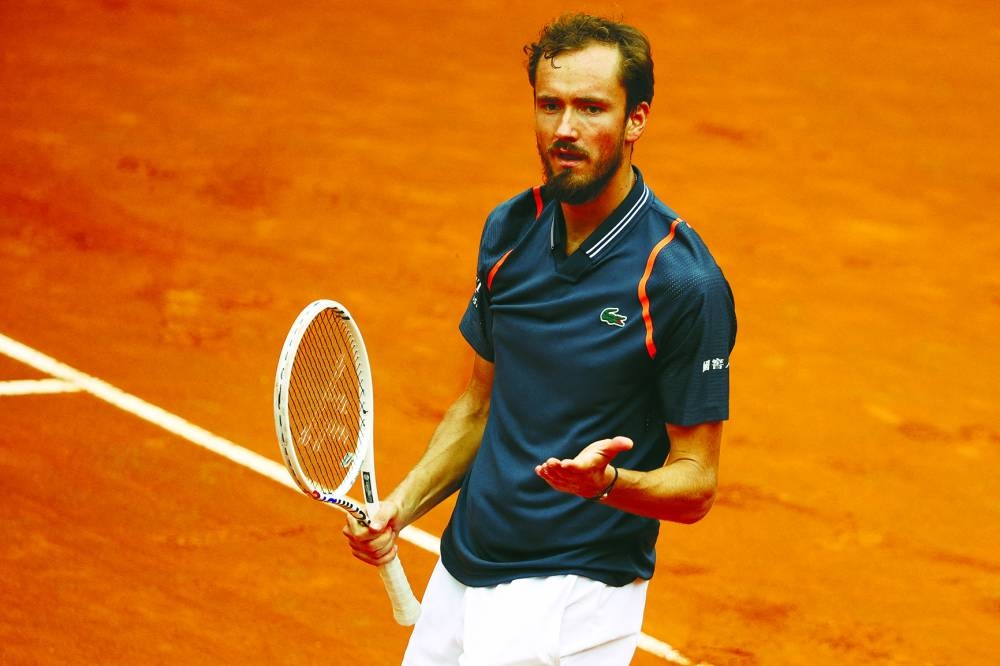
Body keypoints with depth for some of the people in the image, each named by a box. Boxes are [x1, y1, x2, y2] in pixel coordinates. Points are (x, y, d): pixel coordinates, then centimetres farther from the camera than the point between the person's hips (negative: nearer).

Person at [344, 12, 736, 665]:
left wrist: (606, 482, -31)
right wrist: (401, 505, 2)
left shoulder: (683, 281, -16)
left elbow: (695, 486, -12)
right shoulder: (510, 230, 3)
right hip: (458, 577, 6)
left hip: (570, 601, -6)